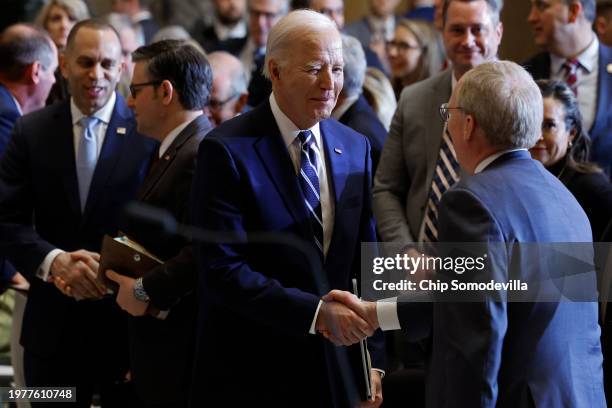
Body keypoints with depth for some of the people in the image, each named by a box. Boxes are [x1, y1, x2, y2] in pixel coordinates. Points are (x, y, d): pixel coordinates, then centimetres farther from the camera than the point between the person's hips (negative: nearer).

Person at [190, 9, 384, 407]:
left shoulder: (356, 148, 6)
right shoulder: (227, 150, -13)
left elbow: (365, 263, 9)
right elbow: (224, 270, -19)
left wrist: (373, 360, 3)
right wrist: (316, 313, -25)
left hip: (334, 371, 5)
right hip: (247, 375, -5)